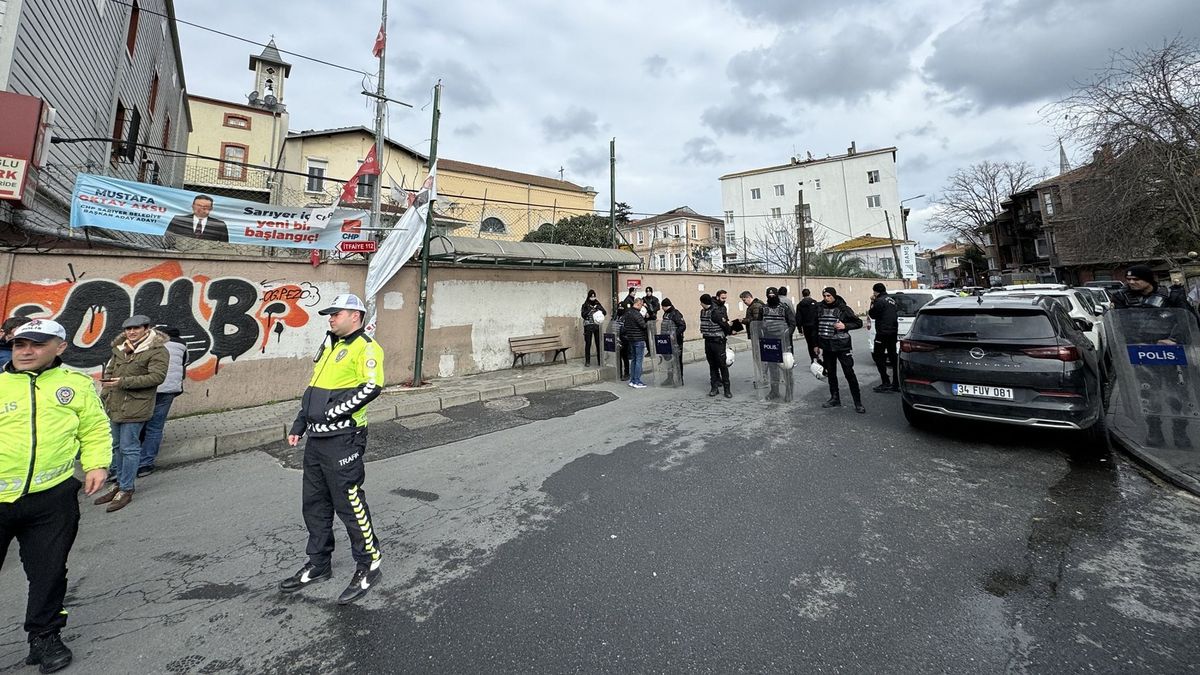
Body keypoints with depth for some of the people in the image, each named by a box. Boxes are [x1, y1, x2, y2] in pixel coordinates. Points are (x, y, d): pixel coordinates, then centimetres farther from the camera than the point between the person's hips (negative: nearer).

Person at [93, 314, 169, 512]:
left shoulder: (157, 351, -11)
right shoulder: (120, 348, 12)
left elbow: (157, 376, -19)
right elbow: (109, 371, 21)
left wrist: (124, 382, -21)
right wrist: (104, 396, 14)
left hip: (135, 407, -8)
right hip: (115, 405, 8)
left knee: (129, 448, -2)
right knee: (117, 446, 18)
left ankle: (126, 490, 9)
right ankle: (119, 483, 33)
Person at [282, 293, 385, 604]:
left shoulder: (365, 348, -11)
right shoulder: (328, 346, 18)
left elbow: (372, 386, -25)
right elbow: (313, 389, 23)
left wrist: (334, 411, -20)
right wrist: (299, 424, 18)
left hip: (342, 440, -9)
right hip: (316, 438, 9)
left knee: (350, 504, -1)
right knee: (314, 504, 18)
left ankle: (369, 566, 15)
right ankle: (319, 564, 35)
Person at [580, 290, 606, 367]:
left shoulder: (598, 304, 12)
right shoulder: (585, 305, 5)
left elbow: (605, 313, 4)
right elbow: (583, 314, -8)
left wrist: (599, 308, -12)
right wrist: (590, 309, -17)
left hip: (597, 326, 2)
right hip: (588, 326, -2)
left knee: (599, 343, -1)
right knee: (588, 344, -2)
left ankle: (600, 360, 7)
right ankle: (587, 361, 5)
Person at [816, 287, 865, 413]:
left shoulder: (843, 309, -7)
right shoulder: (820, 309, 2)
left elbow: (859, 323, 0)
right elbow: (816, 327, 10)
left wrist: (845, 326, -17)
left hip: (842, 346, -4)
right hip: (827, 347, 4)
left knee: (849, 374, -3)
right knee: (831, 374, 14)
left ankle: (858, 403, 4)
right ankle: (835, 399, 27)